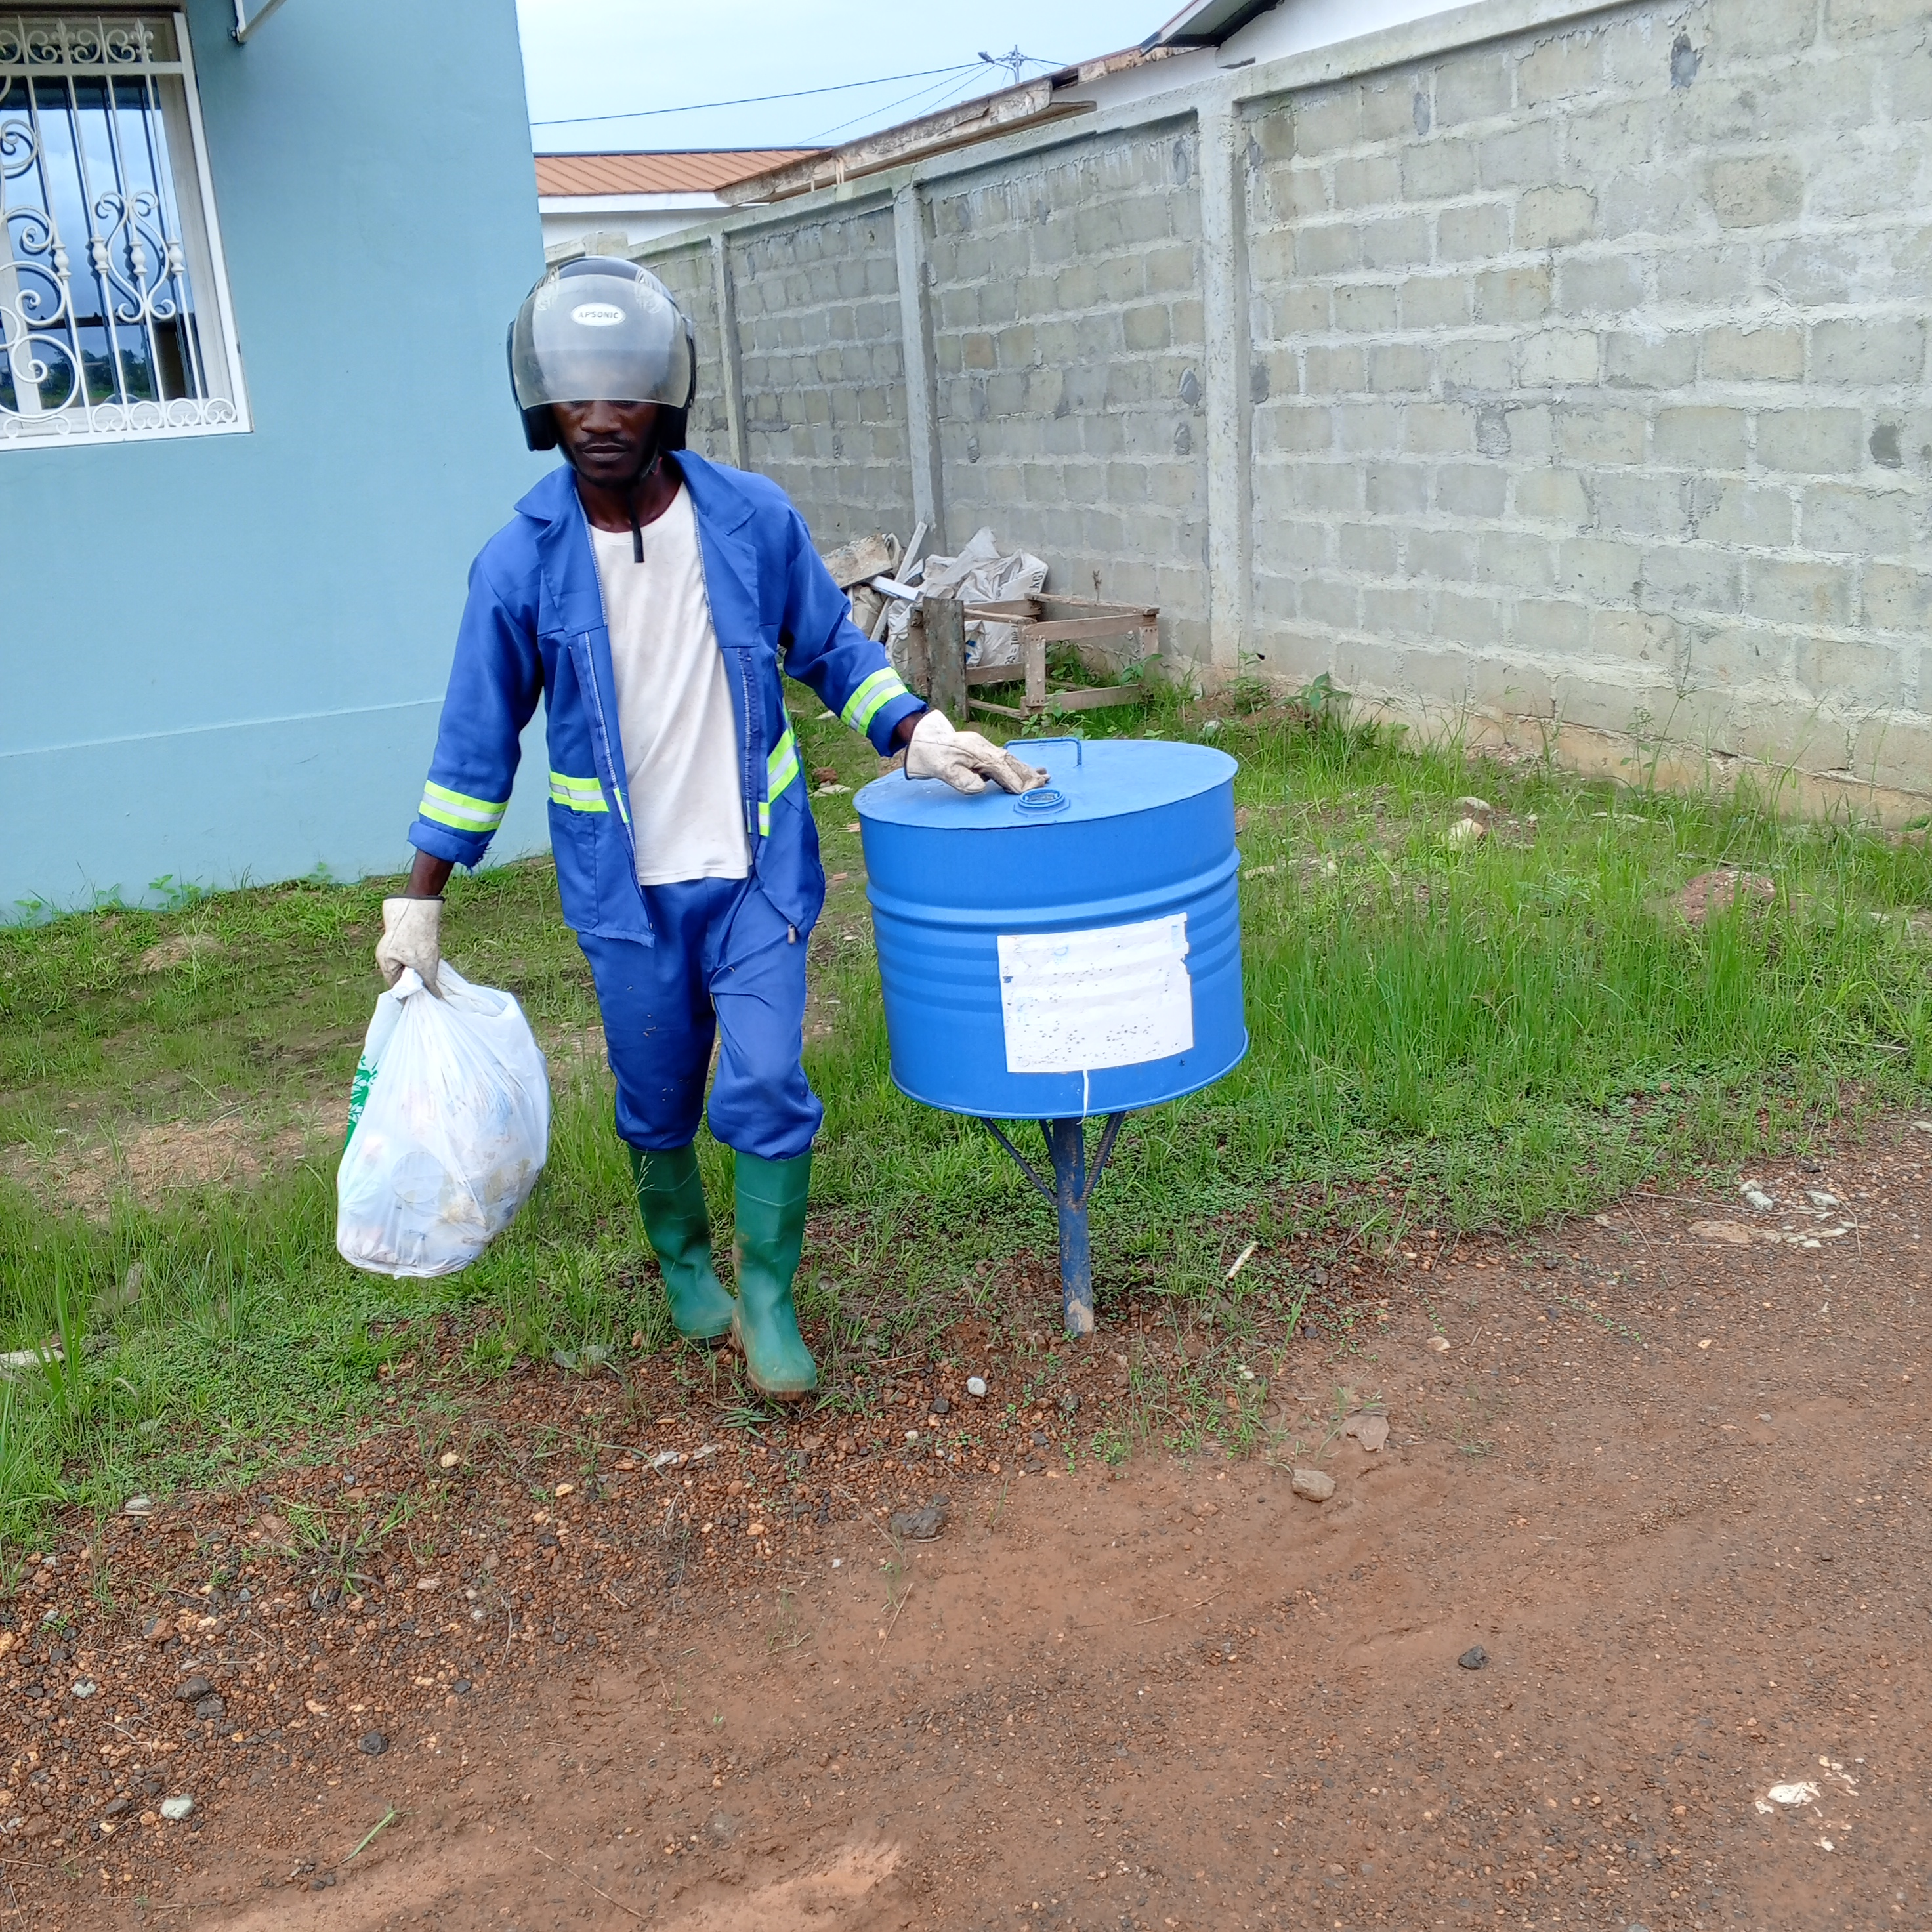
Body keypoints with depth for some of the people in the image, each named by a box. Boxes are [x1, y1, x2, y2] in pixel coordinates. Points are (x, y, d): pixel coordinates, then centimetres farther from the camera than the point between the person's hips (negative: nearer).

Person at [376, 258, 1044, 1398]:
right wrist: (419, 901, 2)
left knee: (768, 1086, -6)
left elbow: (833, 651, 6)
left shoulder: (754, 520, -8)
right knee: (658, 1102, 13)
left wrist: (923, 735, -8)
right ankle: (685, 1263, 40)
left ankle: (768, 1301, 14)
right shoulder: (523, 563, -9)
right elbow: (479, 740, 0)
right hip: (625, 887, 1)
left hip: (756, 871, 0)